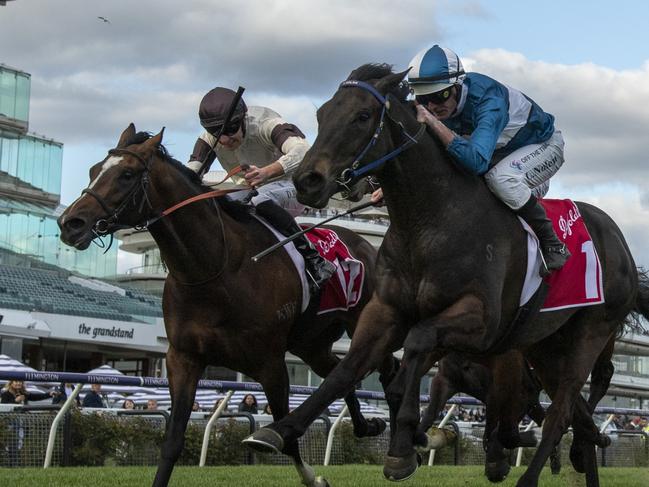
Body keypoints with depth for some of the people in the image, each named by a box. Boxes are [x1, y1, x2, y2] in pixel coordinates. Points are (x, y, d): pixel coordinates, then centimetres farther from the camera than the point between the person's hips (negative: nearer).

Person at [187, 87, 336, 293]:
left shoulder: (264, 123, -29)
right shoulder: (210, 139, -10)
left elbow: (302, 151, -47)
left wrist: (266, 172, -64)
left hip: (290, 186, -7)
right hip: (251, 191, 7)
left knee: (260, 201, -38)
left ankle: (313, 258, -31)